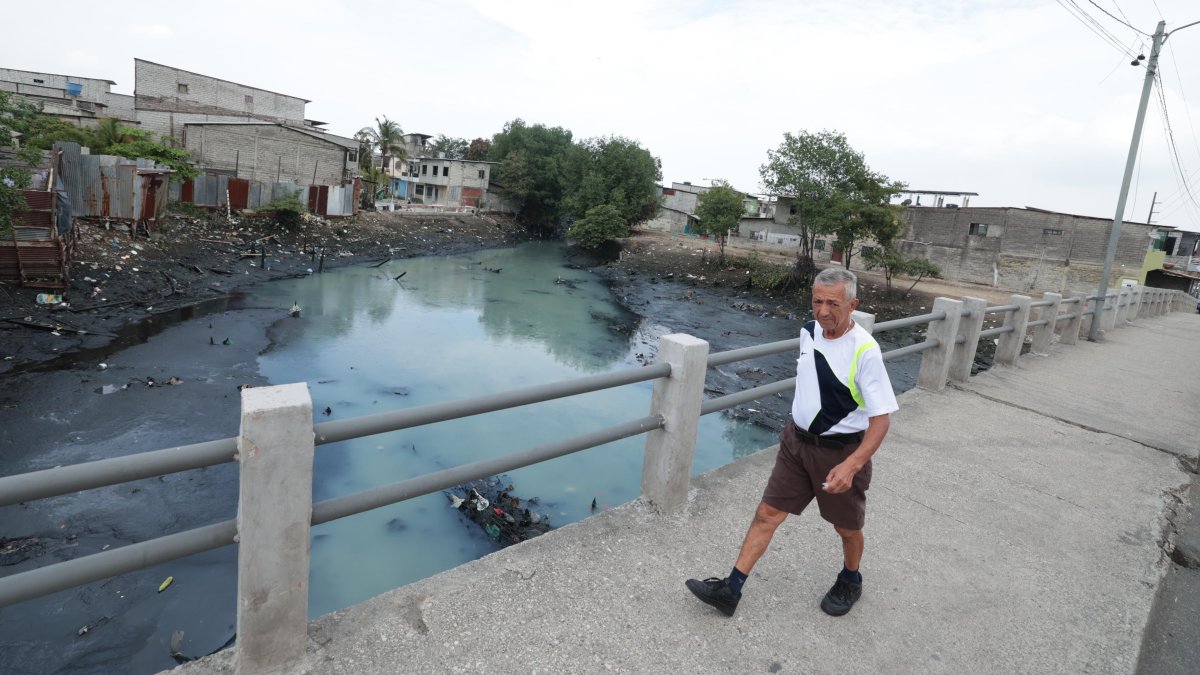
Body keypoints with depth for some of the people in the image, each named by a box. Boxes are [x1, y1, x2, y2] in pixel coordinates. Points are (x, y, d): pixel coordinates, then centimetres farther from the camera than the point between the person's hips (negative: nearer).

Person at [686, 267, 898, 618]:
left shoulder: (864, 351, -23)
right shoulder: (809, 332, -3)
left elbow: (881, 418, -22)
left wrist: (850, 466, -32)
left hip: (840, 452, -5)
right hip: (797, 441, 5)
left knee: (847, 528, 18)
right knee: (767, 514, 5)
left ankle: (850, 581, 47)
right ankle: (731, 590, 14)